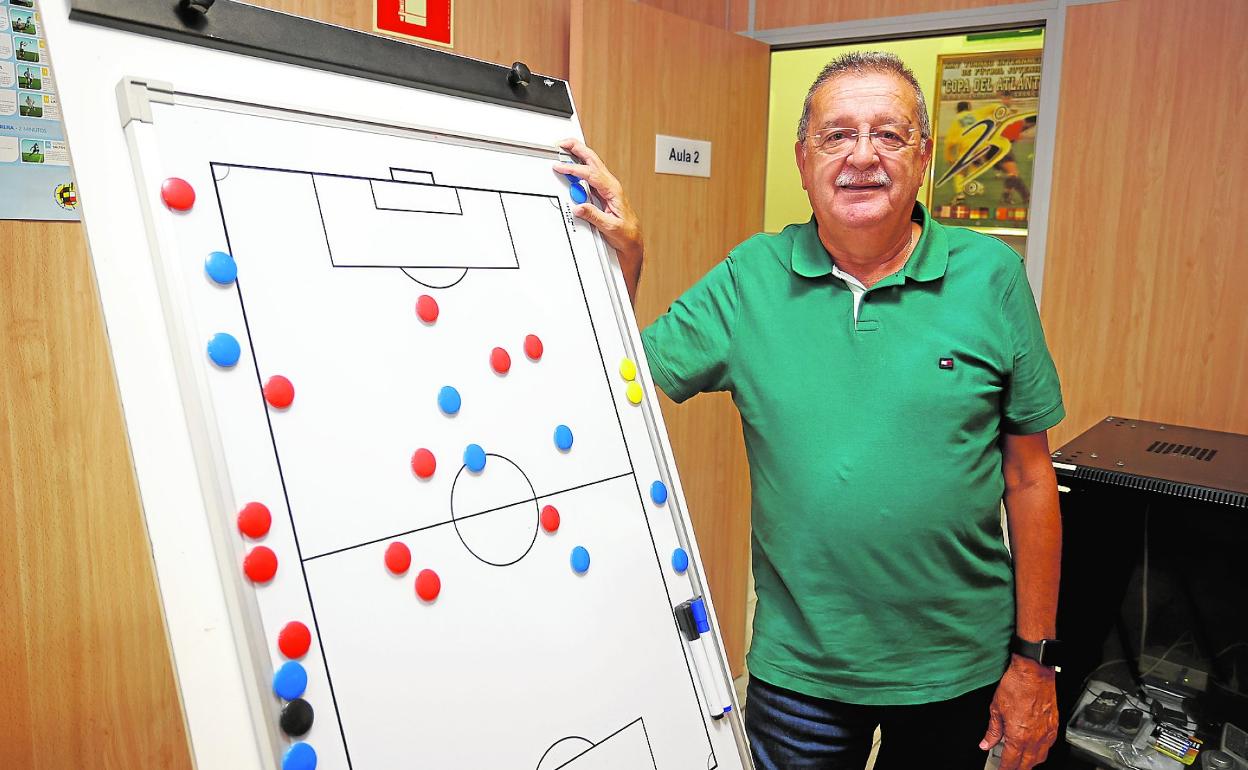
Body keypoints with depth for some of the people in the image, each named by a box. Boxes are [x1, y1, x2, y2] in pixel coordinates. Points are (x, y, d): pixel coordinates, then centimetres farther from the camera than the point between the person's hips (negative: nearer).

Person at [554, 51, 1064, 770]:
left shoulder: (991, 275, -7)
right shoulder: (750, 278, -5)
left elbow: (1030, 477, -4)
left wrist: (1034, 657, -1)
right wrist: (622, 262, -18)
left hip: (961, 668, 1)